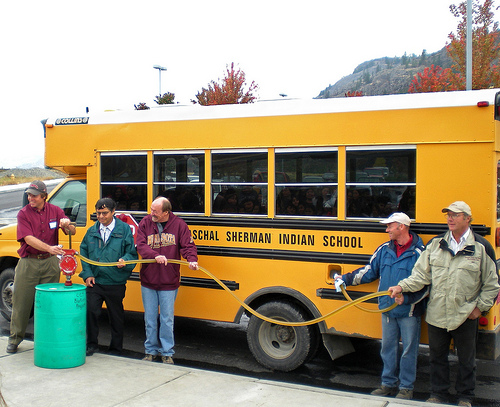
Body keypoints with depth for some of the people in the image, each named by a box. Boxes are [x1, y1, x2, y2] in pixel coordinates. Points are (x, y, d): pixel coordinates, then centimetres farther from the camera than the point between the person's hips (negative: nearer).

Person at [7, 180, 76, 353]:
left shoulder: (55, 211, 4)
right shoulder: (24, 213, -4)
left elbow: (72, 232, 0)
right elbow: (29, 238, -18)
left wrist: (67, 225, -25)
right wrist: (49, 248, -33)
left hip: (50, 262, 2)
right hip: (28, 262, -2)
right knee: (21, 301, 5)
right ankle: (15, 338, 19)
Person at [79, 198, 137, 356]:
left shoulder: (124, 229, -1)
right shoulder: (92, 231, 7)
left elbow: (132, 253, -1)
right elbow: (84, 253, 11)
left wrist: (125, 261, -23)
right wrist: (87, 274, 0)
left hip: (115, 283, -2)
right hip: (94, 281, 2)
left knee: (116, 316, 9)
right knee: (90, 311, -6)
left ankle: (115, 348, 24)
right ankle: (92, 344, 15)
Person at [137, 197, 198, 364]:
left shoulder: (179, 225, -6)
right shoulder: (145, 223, -3)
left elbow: (188, 245, -9)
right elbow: (141, 245, -12)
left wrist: (192, 259, -29)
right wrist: (155, 255, -30)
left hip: (169, 282, -2)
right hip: (148, 281, 2)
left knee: (167, 319, 6)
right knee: (150, 318, 13)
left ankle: (167, 352, 20)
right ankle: (151, 350, 27)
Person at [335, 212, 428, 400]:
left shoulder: (419, 252, -12)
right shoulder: (384, 249, 5)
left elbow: (427, 284, -13)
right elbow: (370, 270, 16)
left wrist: (407, 297, -23)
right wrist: (346, 279, 14)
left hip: (409, 312, -5)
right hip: (388, 309, 5)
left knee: (409, 350, 6)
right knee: (388, 347, 15)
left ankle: (406, 387, 21)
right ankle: (388, 384, 29)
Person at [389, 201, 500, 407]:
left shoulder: (481, 247, -5)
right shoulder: (435, 244, 2)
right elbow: (421, 274, 3)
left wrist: (480, 306, -2)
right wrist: (402, 286, -8)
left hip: (465, 316, -2)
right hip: (437, 314, 2)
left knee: (466, 359, 12)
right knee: (437, 357, 14)